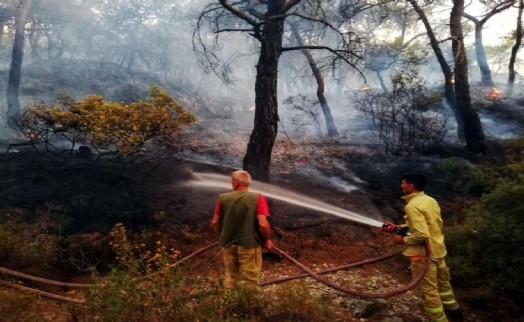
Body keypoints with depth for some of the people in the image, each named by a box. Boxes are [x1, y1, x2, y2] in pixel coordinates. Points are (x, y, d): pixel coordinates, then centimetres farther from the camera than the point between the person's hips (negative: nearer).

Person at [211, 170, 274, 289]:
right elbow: (263, 224, -17)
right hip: (249, 244, -3)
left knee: (230, 278, 20)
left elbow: (215, 223, 2)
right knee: (249, 282, 9)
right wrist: (266, 240, 0)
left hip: (228, 244, 3)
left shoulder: (223, 198, -2)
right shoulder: (258, 198, -11)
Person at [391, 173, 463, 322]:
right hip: (438, 249, 9)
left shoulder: (412, 206, -23)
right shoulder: (431, 200, 5)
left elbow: (421, 235, -29)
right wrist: (402, 226, 12)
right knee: (442, 283, 26)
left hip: (424, 254, -9)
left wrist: (403, 240, -14)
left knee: (429, 290, 4)